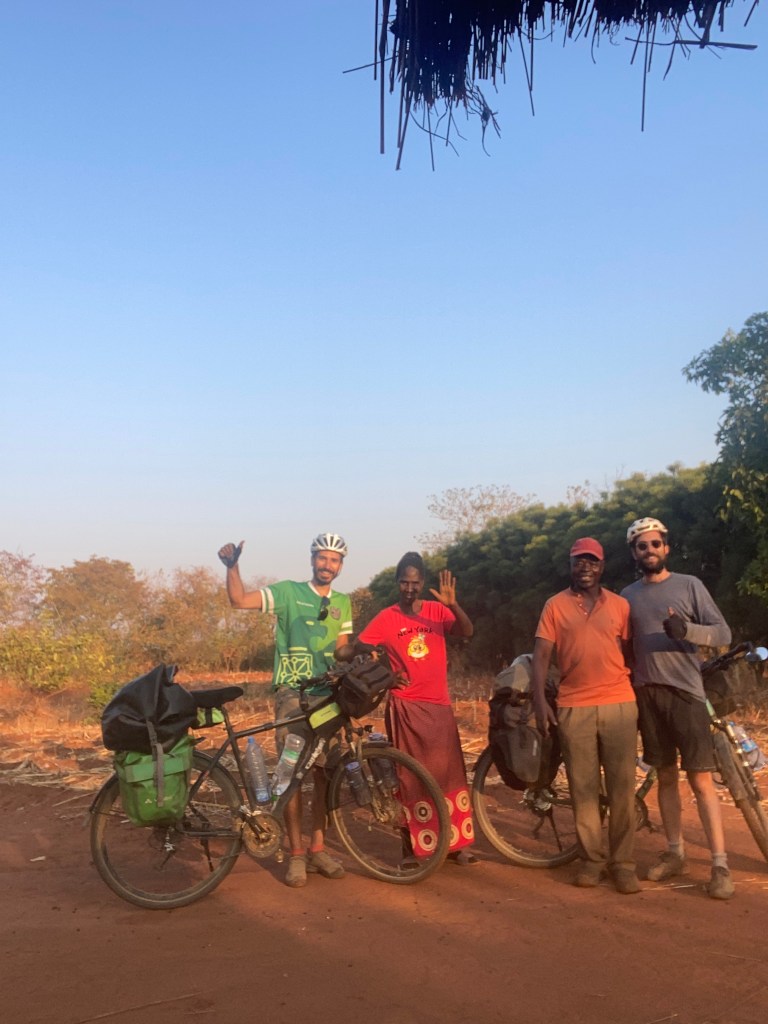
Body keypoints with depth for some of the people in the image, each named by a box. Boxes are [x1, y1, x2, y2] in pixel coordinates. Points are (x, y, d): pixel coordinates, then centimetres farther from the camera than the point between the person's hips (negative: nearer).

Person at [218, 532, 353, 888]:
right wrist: (232, 565, -25)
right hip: (292, 692, -4)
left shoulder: (343, 602, 12)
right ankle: (296, 854, 6)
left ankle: (318, 849, 18)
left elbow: (343, 650, 15)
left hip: (328, 695, 4)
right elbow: (239, 599, -11)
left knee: (325, 773, 6)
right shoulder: (288, 591, -1)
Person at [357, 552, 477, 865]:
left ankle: (455, 843, 16)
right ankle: (411, 845, 14)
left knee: (448, 773, 5)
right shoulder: (387, 618, -2)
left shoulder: (437, 611, 3)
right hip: (405, 705, -2)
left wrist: (452, 604, -30)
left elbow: (467, 631, -13)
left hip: (438, 704, 2)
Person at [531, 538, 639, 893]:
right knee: (583, 787, 4)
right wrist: (540, 702, -9)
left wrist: (640, 697, 7)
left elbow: (630, 653, 12)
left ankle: (623, 862, 13)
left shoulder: (620, 605, 8)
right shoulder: (555, 605, 4)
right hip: (573, 708, -1)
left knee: (622, 787, 3)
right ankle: (591, 859, 16)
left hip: (619, 705, 1)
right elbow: (541, 656, 0)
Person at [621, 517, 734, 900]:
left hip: (685, 693, -3)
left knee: (701, 780, -6)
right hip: (647, 695, 3)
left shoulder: (689, 585, 1)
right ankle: (674, 853, 20)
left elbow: (723, 633, -4)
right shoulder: (628, 595, 10)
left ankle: (720, 865, 0)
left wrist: (687, 630, -23)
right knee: (666, 777, 10)